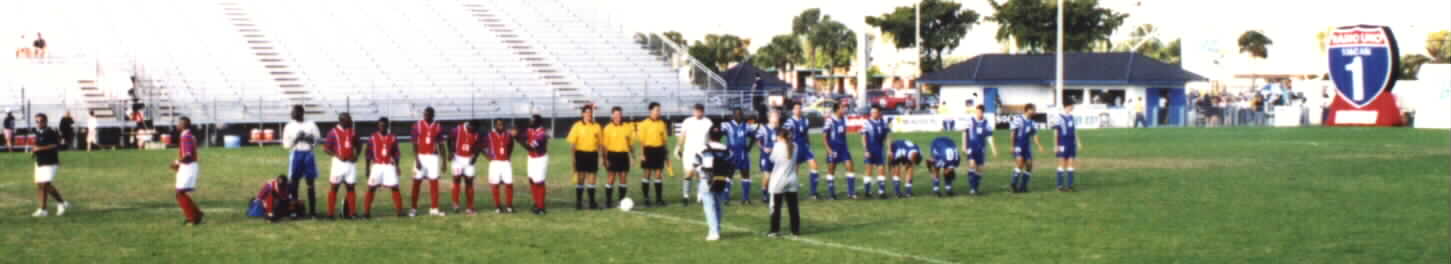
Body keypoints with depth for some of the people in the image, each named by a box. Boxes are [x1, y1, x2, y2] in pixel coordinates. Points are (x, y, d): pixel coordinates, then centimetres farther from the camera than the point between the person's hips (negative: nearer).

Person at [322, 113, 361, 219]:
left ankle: (352, 212, 9)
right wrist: (337, 155, -16)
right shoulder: (334, 132, -6)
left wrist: (356, 155, 2)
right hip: (339, 162, -4)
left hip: (351, 163, 4)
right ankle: (330, 213, 3)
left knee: (350, 187, 6)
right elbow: (325, 148, -5)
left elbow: (357, 145, 20)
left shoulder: (353, 131, 7)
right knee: (334, 187, 0)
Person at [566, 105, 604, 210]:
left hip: (593, 154, 2)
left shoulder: (597, 126, 4)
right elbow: (572, 142, -2)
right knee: (580, 179, 2)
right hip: (581, 154, -2)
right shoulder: (577, 126, -2)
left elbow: (600, 142, 8)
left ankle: (592, 202, 12)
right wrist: (573, 157, -6)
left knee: (592, 180, 5)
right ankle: (579, 202, 7)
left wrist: (603, 157, 6)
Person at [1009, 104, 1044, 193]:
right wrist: (1012, 146, -13)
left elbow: (1034, 136, 13)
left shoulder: (1032, 123, 11)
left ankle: (1023, 187, 11)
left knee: (1029, 166, 1)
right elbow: (1013, 133, -9)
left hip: (1027, 147, 7)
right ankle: (1014, 185, -10)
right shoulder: (1018, 119, -8)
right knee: (1020, 163, -21)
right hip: (1018, 146, -7)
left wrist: (1039, 145, -2)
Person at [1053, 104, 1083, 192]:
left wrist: (1078, 142, 11)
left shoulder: (1072, 117, 11)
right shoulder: (1059, 118, -8)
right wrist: (1056, 145, -12)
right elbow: (1055, 132, -8)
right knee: (1062, 165, -2)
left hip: (1072, 144, 6)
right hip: (1063, 145, -6)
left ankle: (1070, 185, 7)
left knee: (1070, 165, 5)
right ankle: (1060, 185, 2)